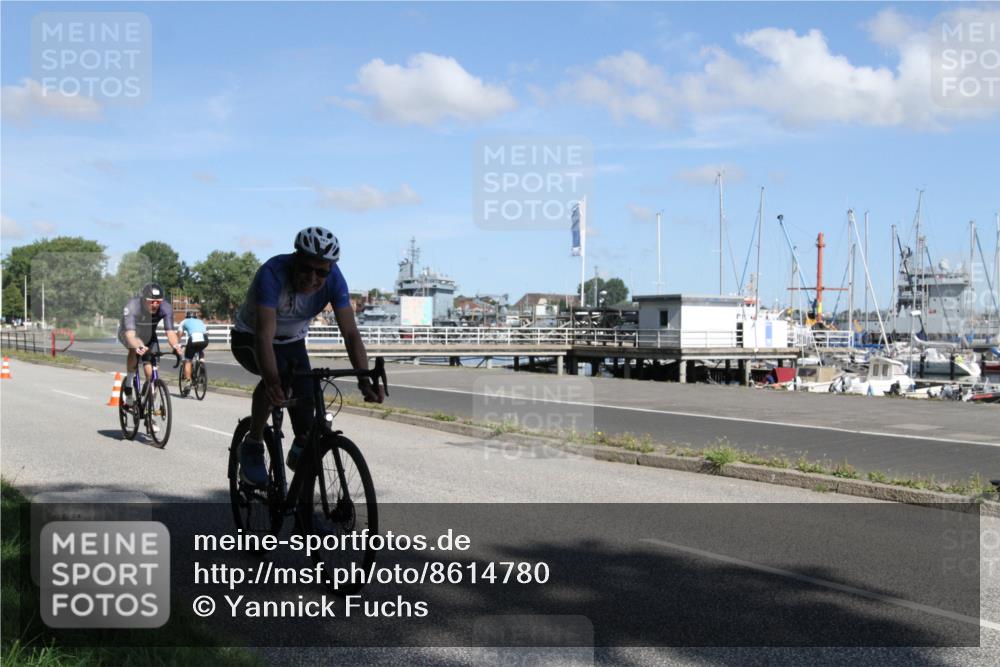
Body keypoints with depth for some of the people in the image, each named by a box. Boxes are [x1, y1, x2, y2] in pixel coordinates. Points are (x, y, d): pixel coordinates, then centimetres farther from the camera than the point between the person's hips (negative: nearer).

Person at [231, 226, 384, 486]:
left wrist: (364, 380, -41)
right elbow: (265, 335, -44)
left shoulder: (334, 279, -24)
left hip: (292, 341, 4)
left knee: (306, 407, -11)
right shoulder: (272, 273, -36)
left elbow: (351, 333, -27)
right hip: (249, 338, -4)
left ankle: (300, 449, 23)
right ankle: (252, 446, -15)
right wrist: (273, 381, -59)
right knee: (277, 376, -35)